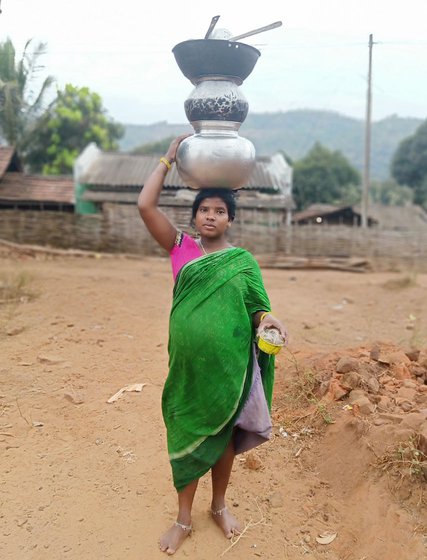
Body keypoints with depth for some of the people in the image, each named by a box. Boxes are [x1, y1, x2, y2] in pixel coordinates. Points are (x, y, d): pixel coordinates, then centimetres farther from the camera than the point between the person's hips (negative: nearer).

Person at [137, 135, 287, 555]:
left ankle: (219, 505, 39)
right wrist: (169, 157, -4)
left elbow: (256, 307, 1)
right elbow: (145, 206, -9)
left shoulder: (243, 260, -1)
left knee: (223, 434, 15)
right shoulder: (181, 248, -1)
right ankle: (184, 518, 31)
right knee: (185, 434, 11)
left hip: (229, 363, 0)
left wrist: (268, 322, -22)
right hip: (188, 362, 1)